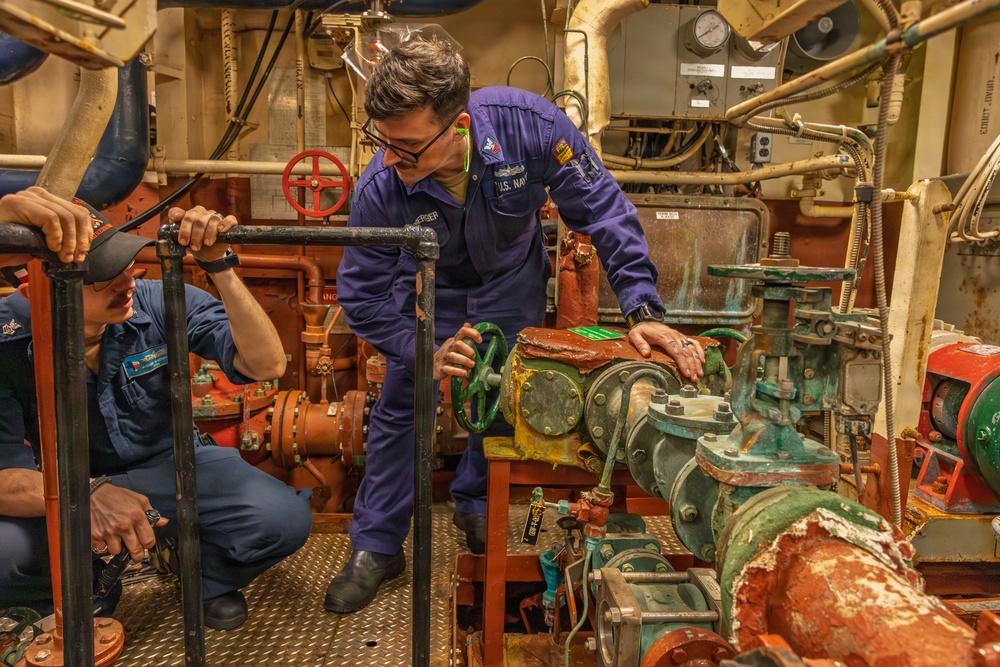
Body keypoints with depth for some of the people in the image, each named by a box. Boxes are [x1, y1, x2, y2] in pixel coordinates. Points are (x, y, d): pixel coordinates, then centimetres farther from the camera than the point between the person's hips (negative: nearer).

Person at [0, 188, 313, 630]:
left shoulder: (161, 302, -19)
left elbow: (267, 365, -25)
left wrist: (219, 265, -35)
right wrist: (89, 494, -46)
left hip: (173, 462, 0)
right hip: (70, 490, 0)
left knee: (285, 520, -25)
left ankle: (207, 574, 11)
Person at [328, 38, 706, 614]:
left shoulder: (530, 124, -37)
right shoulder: (379, 190, -34)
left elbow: (604, 210, -25)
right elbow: (362, 296, -21)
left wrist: (644, 310, -31)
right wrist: (426, 352, -34)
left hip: (513, 275, 1)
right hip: (430, 283, 0)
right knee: (400, 405, -2)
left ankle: (475, 502, 31)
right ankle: (377, 546, 14)